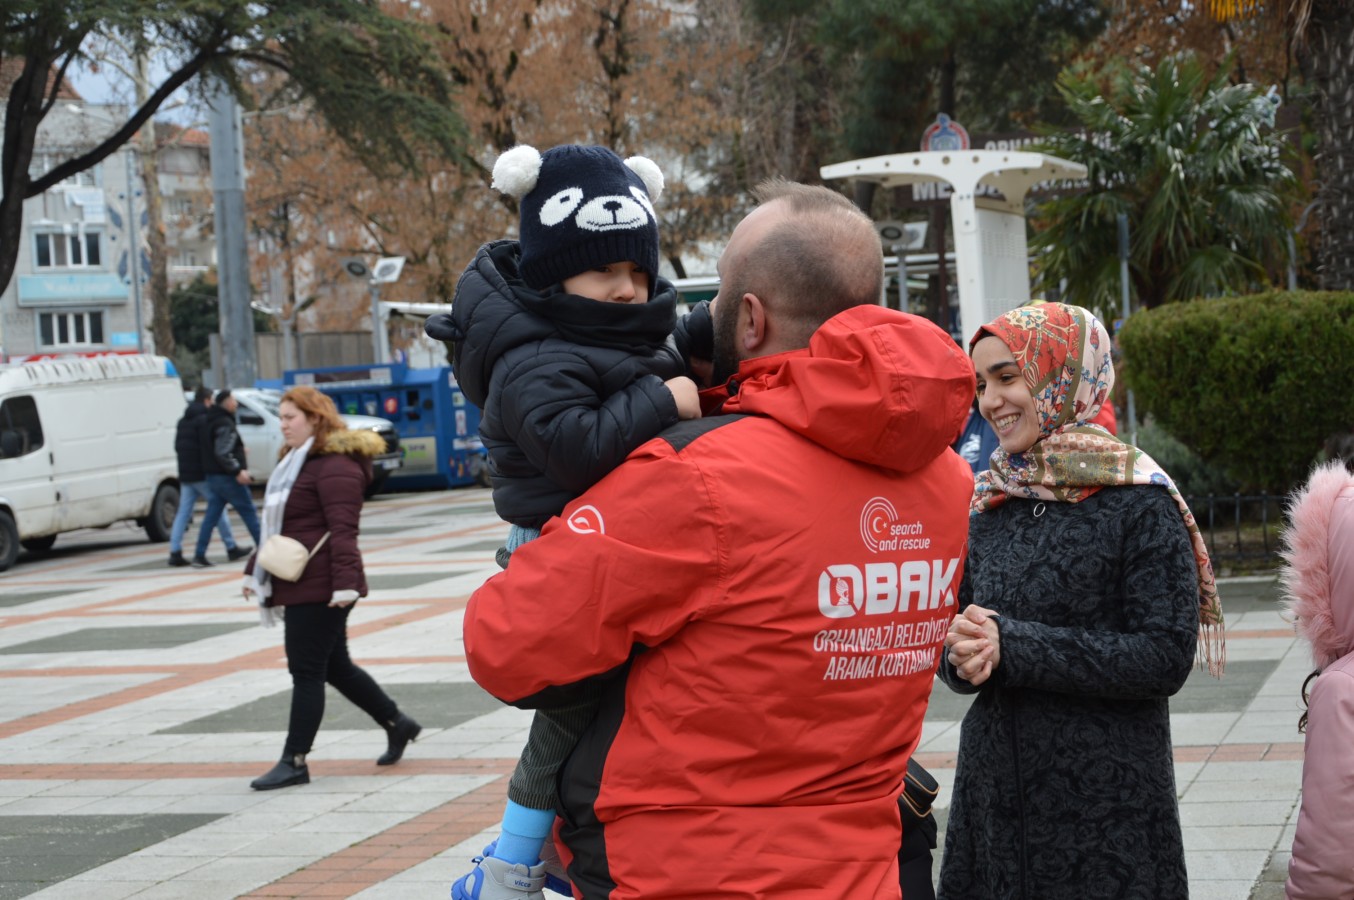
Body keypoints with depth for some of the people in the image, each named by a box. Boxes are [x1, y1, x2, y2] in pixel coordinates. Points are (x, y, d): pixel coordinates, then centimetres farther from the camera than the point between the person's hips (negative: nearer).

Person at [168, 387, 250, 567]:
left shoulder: (183, 421, 15)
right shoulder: (204, 419, -12)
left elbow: (177, 446, 20)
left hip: (185, 475, 8)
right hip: (202, 474, -8)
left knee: (183, 513, 5)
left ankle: (175, 552, -2)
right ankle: (231, 548, 6)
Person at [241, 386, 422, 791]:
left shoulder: (335, 466, -13)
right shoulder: (295, 462, 19)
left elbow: (342, 529, -21)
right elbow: (275, 526, 25)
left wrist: (345, 583, -27)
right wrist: (254, 570, 25)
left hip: (319, 588, -10)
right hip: (296, 587, 10)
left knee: (307, 672, -6)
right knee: (335, 667, 16)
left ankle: (294, 761, -1)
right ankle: (396, 724, 29)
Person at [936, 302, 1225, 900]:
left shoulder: (1137, 501, -9)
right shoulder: (991, 504, 8)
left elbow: (1167, 657, -16)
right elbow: (952, 635, 12)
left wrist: (1012, 647, -20)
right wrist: (961, 655, -12)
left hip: (1108, 797, -5)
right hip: (993, 783, 5)